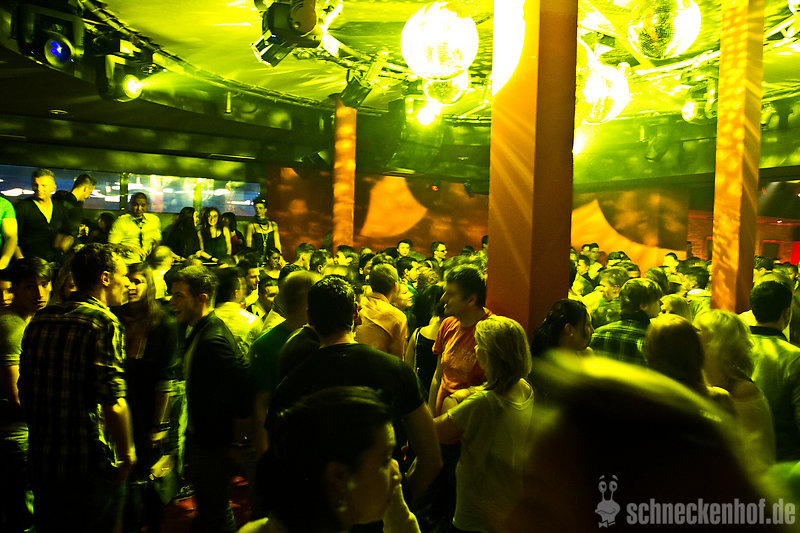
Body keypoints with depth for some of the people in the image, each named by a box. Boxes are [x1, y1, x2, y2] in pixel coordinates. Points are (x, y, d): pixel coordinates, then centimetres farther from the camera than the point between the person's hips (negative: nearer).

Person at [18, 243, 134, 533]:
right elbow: (112, 403, -23)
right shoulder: (104, 322, -18)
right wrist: (127, 454, -10)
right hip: (91, 467, -7)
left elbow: (24, 391, 13)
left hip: (42, 462, 7)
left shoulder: (40, 319, 5)